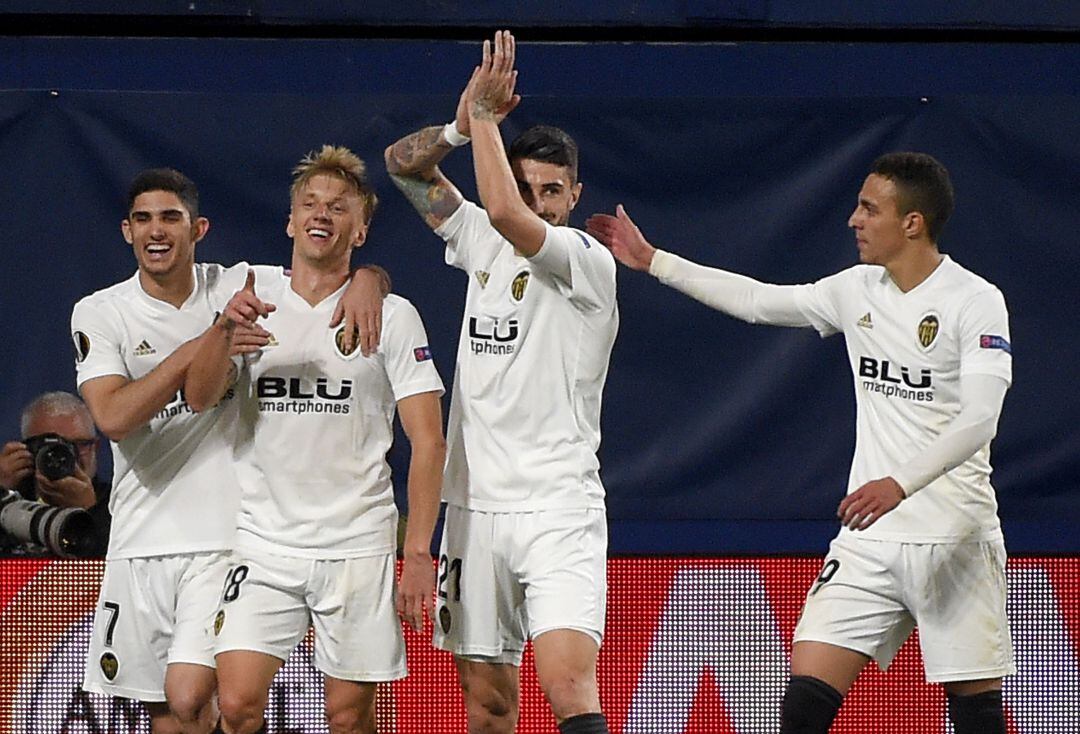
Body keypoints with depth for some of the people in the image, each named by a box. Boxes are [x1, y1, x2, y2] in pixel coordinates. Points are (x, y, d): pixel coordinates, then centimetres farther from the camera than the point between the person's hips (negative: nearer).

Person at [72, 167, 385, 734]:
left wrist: (364, 283, -17)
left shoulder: (242, 288, 2)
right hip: (141, 541, 2)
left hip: (225, 539, -2)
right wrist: (198, 349, -25)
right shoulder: (98, 315, 1)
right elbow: (112, 418, -16)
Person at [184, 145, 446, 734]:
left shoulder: (392, 316, 0)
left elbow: (428, 442, -3)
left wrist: (418, 552, -12)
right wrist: (226, 327, -22)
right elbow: (200, 397, -2)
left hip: (357, 548, -2)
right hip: (262, 545, 2)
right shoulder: (254, 299, 8)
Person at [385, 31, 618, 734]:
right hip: (476, 506, 6)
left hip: (559, 510, -6)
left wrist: (486, 116, -14)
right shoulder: (484, 244, 11)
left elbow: (504, 213, -25)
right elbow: (403, 163, 12)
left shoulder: (588, 261, -8)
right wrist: (463, 124, -7)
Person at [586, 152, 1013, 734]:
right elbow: (757, 301, 22)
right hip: (869, 538, 5)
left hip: (955, 542, -5)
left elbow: (979, 418, -20)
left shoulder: (976, 302, -10)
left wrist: (901, 483, -34)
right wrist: (651, 260, 24)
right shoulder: (857, 290, 10)